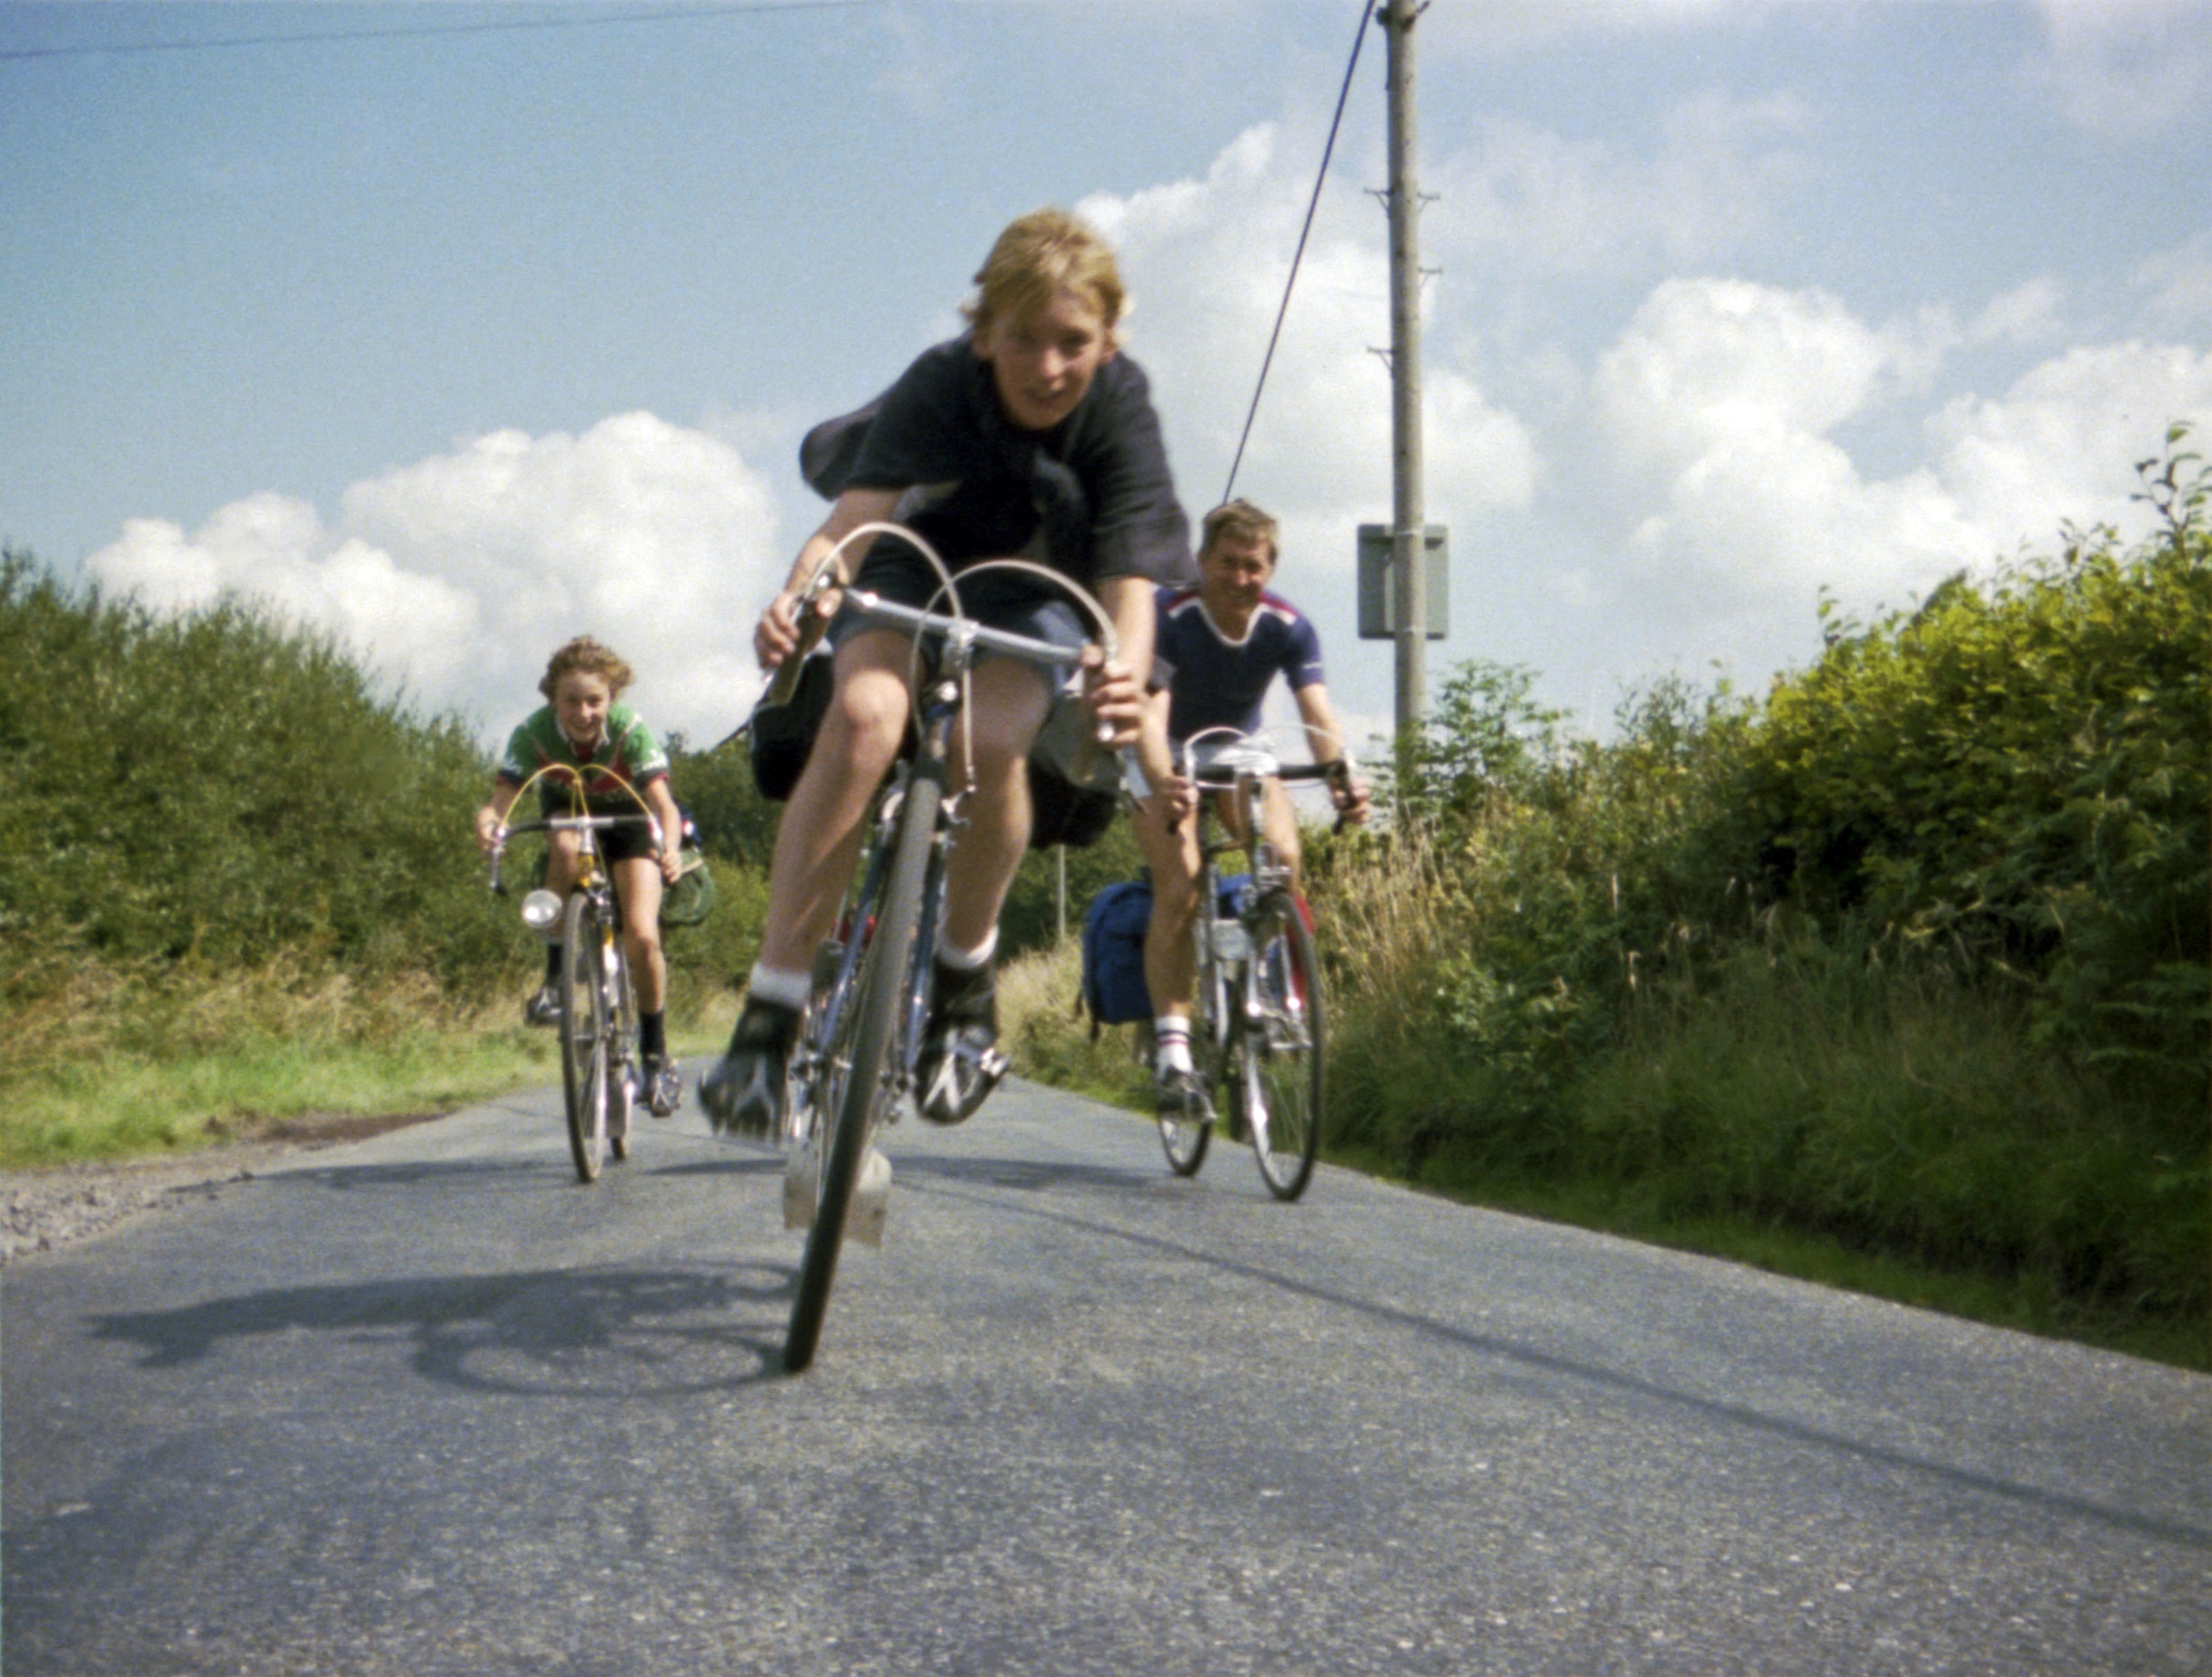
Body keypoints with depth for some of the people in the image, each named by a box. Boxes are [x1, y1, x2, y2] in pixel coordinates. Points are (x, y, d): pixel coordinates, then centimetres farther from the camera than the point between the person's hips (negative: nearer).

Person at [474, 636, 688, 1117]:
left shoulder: (632, 730, -31)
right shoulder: (534, 732, -27)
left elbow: (663, 802, -39)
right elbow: (502, 798, -33)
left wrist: (669, 846, -60)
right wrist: (488, 822, -57)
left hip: (628, 825, -1)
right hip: (569, 817, 1)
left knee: (642, 937, -19)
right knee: (565, 845, -38)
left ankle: (656, 1054, 3)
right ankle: (555, 978, -22)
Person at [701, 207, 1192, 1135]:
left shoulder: (1120, 404, -26)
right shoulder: (940, 385, -28)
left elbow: (1128, 575, -36)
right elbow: (859, 509, -42)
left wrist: (1125, 675, -58)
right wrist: (798, 595, -64)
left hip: (1035, 587, 0)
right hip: (916, 561, 0)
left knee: (991, 744, -31)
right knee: (863, 716, -31)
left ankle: (966, 973, -3)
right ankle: (769, 1013, -28)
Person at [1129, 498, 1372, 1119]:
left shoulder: (1288, 628, -19)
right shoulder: (1170, 618, -27)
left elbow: (1317, 712, -31)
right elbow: (1151, 711, -38)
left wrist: (1342, 776, -52)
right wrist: (1161, 783, -58)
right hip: (1170, 760, -3)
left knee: (1284, 858, -25)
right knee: (1179, 885, -23)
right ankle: (1172, 1049, -23)